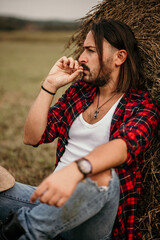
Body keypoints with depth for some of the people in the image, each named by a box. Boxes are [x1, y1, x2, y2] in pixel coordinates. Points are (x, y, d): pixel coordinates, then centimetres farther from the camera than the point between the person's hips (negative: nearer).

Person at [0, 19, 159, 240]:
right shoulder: (79, 89, 12)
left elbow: (124, 146, -27)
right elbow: (32, 137, 6)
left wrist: (76, 170, -47)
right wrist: (50, 85, -2)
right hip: (55, 198, 4)